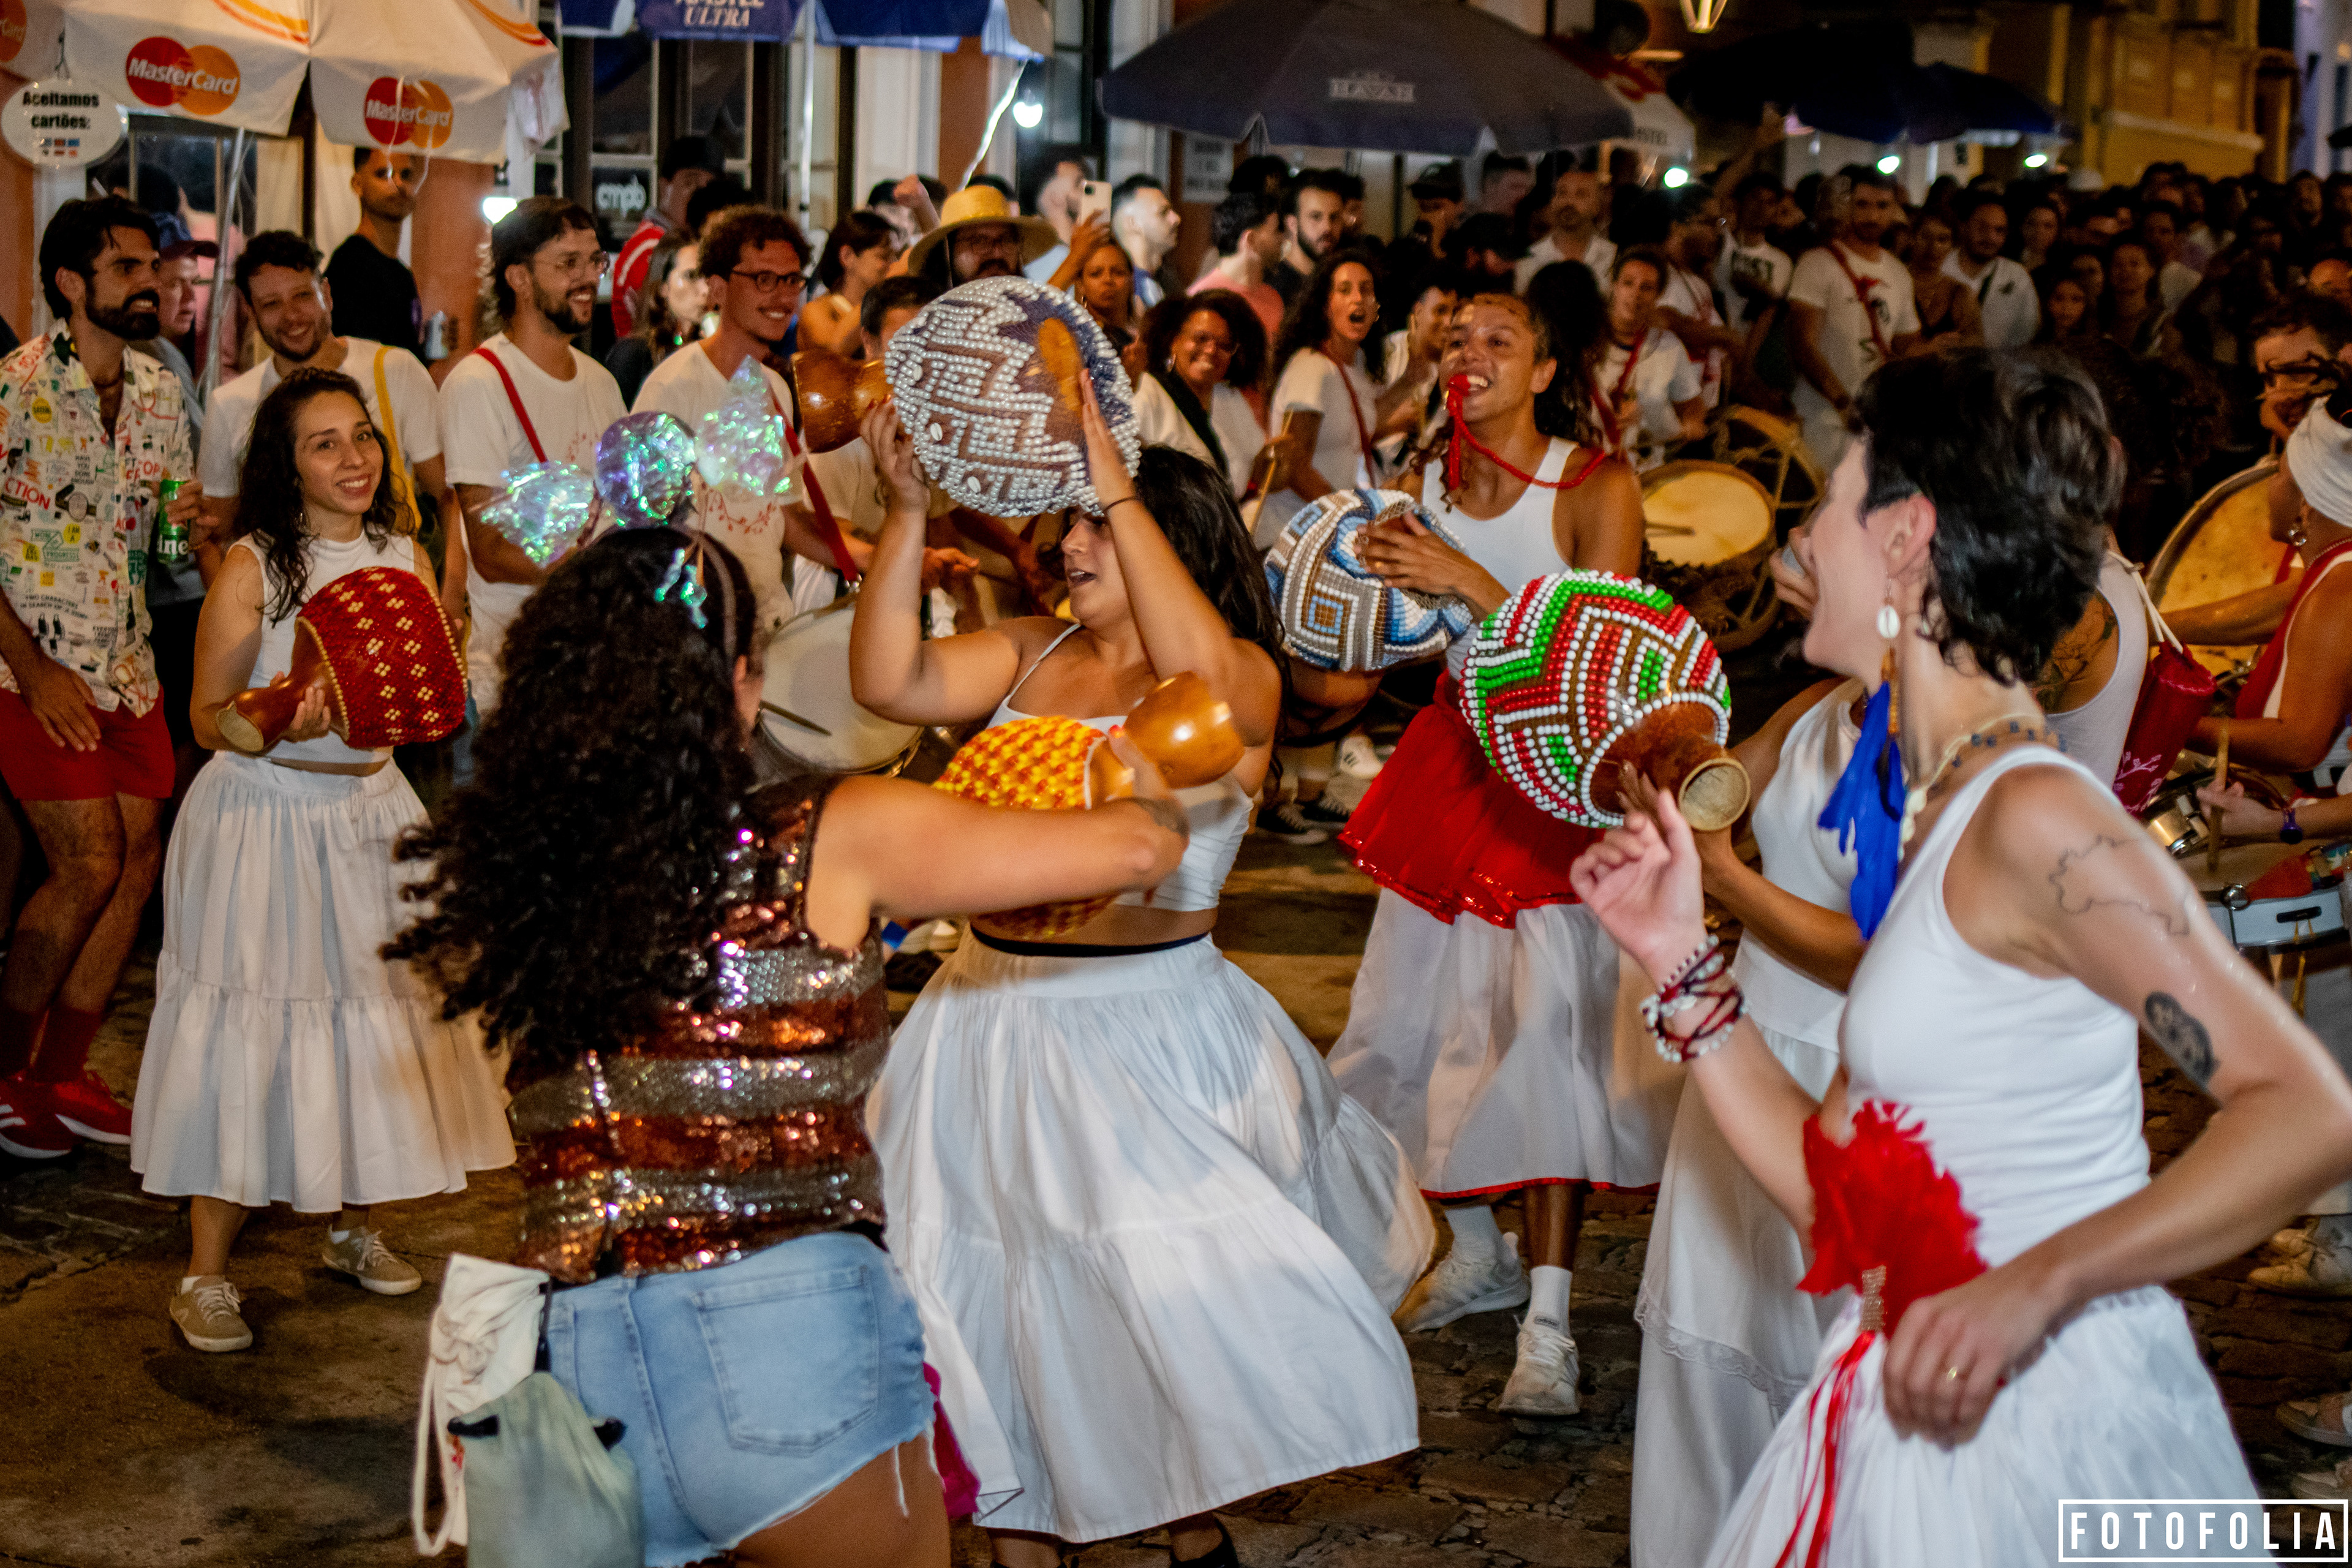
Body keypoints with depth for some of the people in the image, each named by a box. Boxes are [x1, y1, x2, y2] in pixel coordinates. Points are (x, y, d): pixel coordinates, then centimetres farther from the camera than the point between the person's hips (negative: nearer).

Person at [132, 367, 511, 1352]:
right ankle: (206, 1274, 7)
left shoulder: (404, 556, 4)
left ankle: (357, 1227, 31)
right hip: (262, 818, -5)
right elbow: (207, 719, -11)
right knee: (247, 1033, -3)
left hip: (371, 810, 5)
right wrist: (285, 724, -29)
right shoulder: (252, 567, -11)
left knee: (378, 1013, 12)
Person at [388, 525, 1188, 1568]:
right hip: (791, 1331, -4)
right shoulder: (836, 842, -8)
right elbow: (1136, 849, -4)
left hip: (568, 1358, 4)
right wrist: (1149, 798, 20)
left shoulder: (506, 867, 0)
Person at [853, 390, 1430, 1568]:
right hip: (999, 1018, 5)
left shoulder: (1243, 678, -8)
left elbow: (1201, 675, -32)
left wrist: (1116, 487, -32)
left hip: (1151, 1028, -5)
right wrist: (907, 511, -15)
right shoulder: (1032, 653, 6)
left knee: (1184, 1294, 2)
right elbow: (887, 682, -5)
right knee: (994, 1290, 13)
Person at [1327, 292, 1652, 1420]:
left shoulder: (1597, 491, -11)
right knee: (1419, 1016, 9)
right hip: (1453, 762, 6)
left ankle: (1548, 1321, -9)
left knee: (1546, 1026, -14)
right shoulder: (1420, 491, 4)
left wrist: (1470, 582, -24)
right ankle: (1478, 1253, 31)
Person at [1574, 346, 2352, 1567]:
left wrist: (2036, 1285, -29)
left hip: (2051, 1423, -8)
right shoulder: (1933, 821, 10)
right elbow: (1832, 1192, 9)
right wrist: (1682, 963, 7)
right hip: (1920, 1422, 8)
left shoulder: (2034, 814, -16)